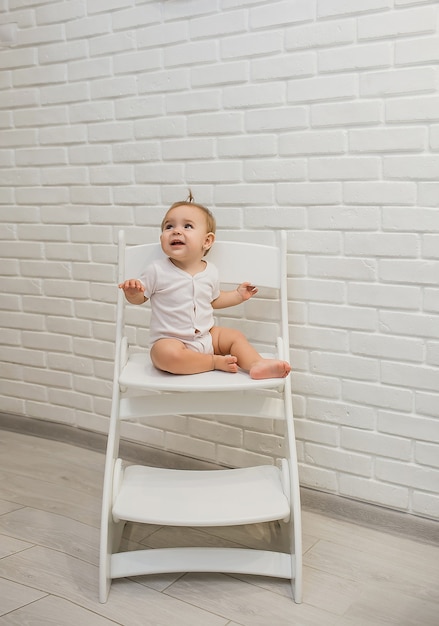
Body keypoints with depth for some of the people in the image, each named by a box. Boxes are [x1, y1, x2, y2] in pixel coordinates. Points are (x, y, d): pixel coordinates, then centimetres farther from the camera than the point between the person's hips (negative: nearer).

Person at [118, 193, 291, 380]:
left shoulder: (210, 272, 3)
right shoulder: (157, 270, -11)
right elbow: (140, 297, -1)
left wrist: (238, 295, 15)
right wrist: (132, 291, -23)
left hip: (206, 336, 6)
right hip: (171, 341, -5)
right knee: (166, 354, -35)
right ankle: (214, 362, -22)